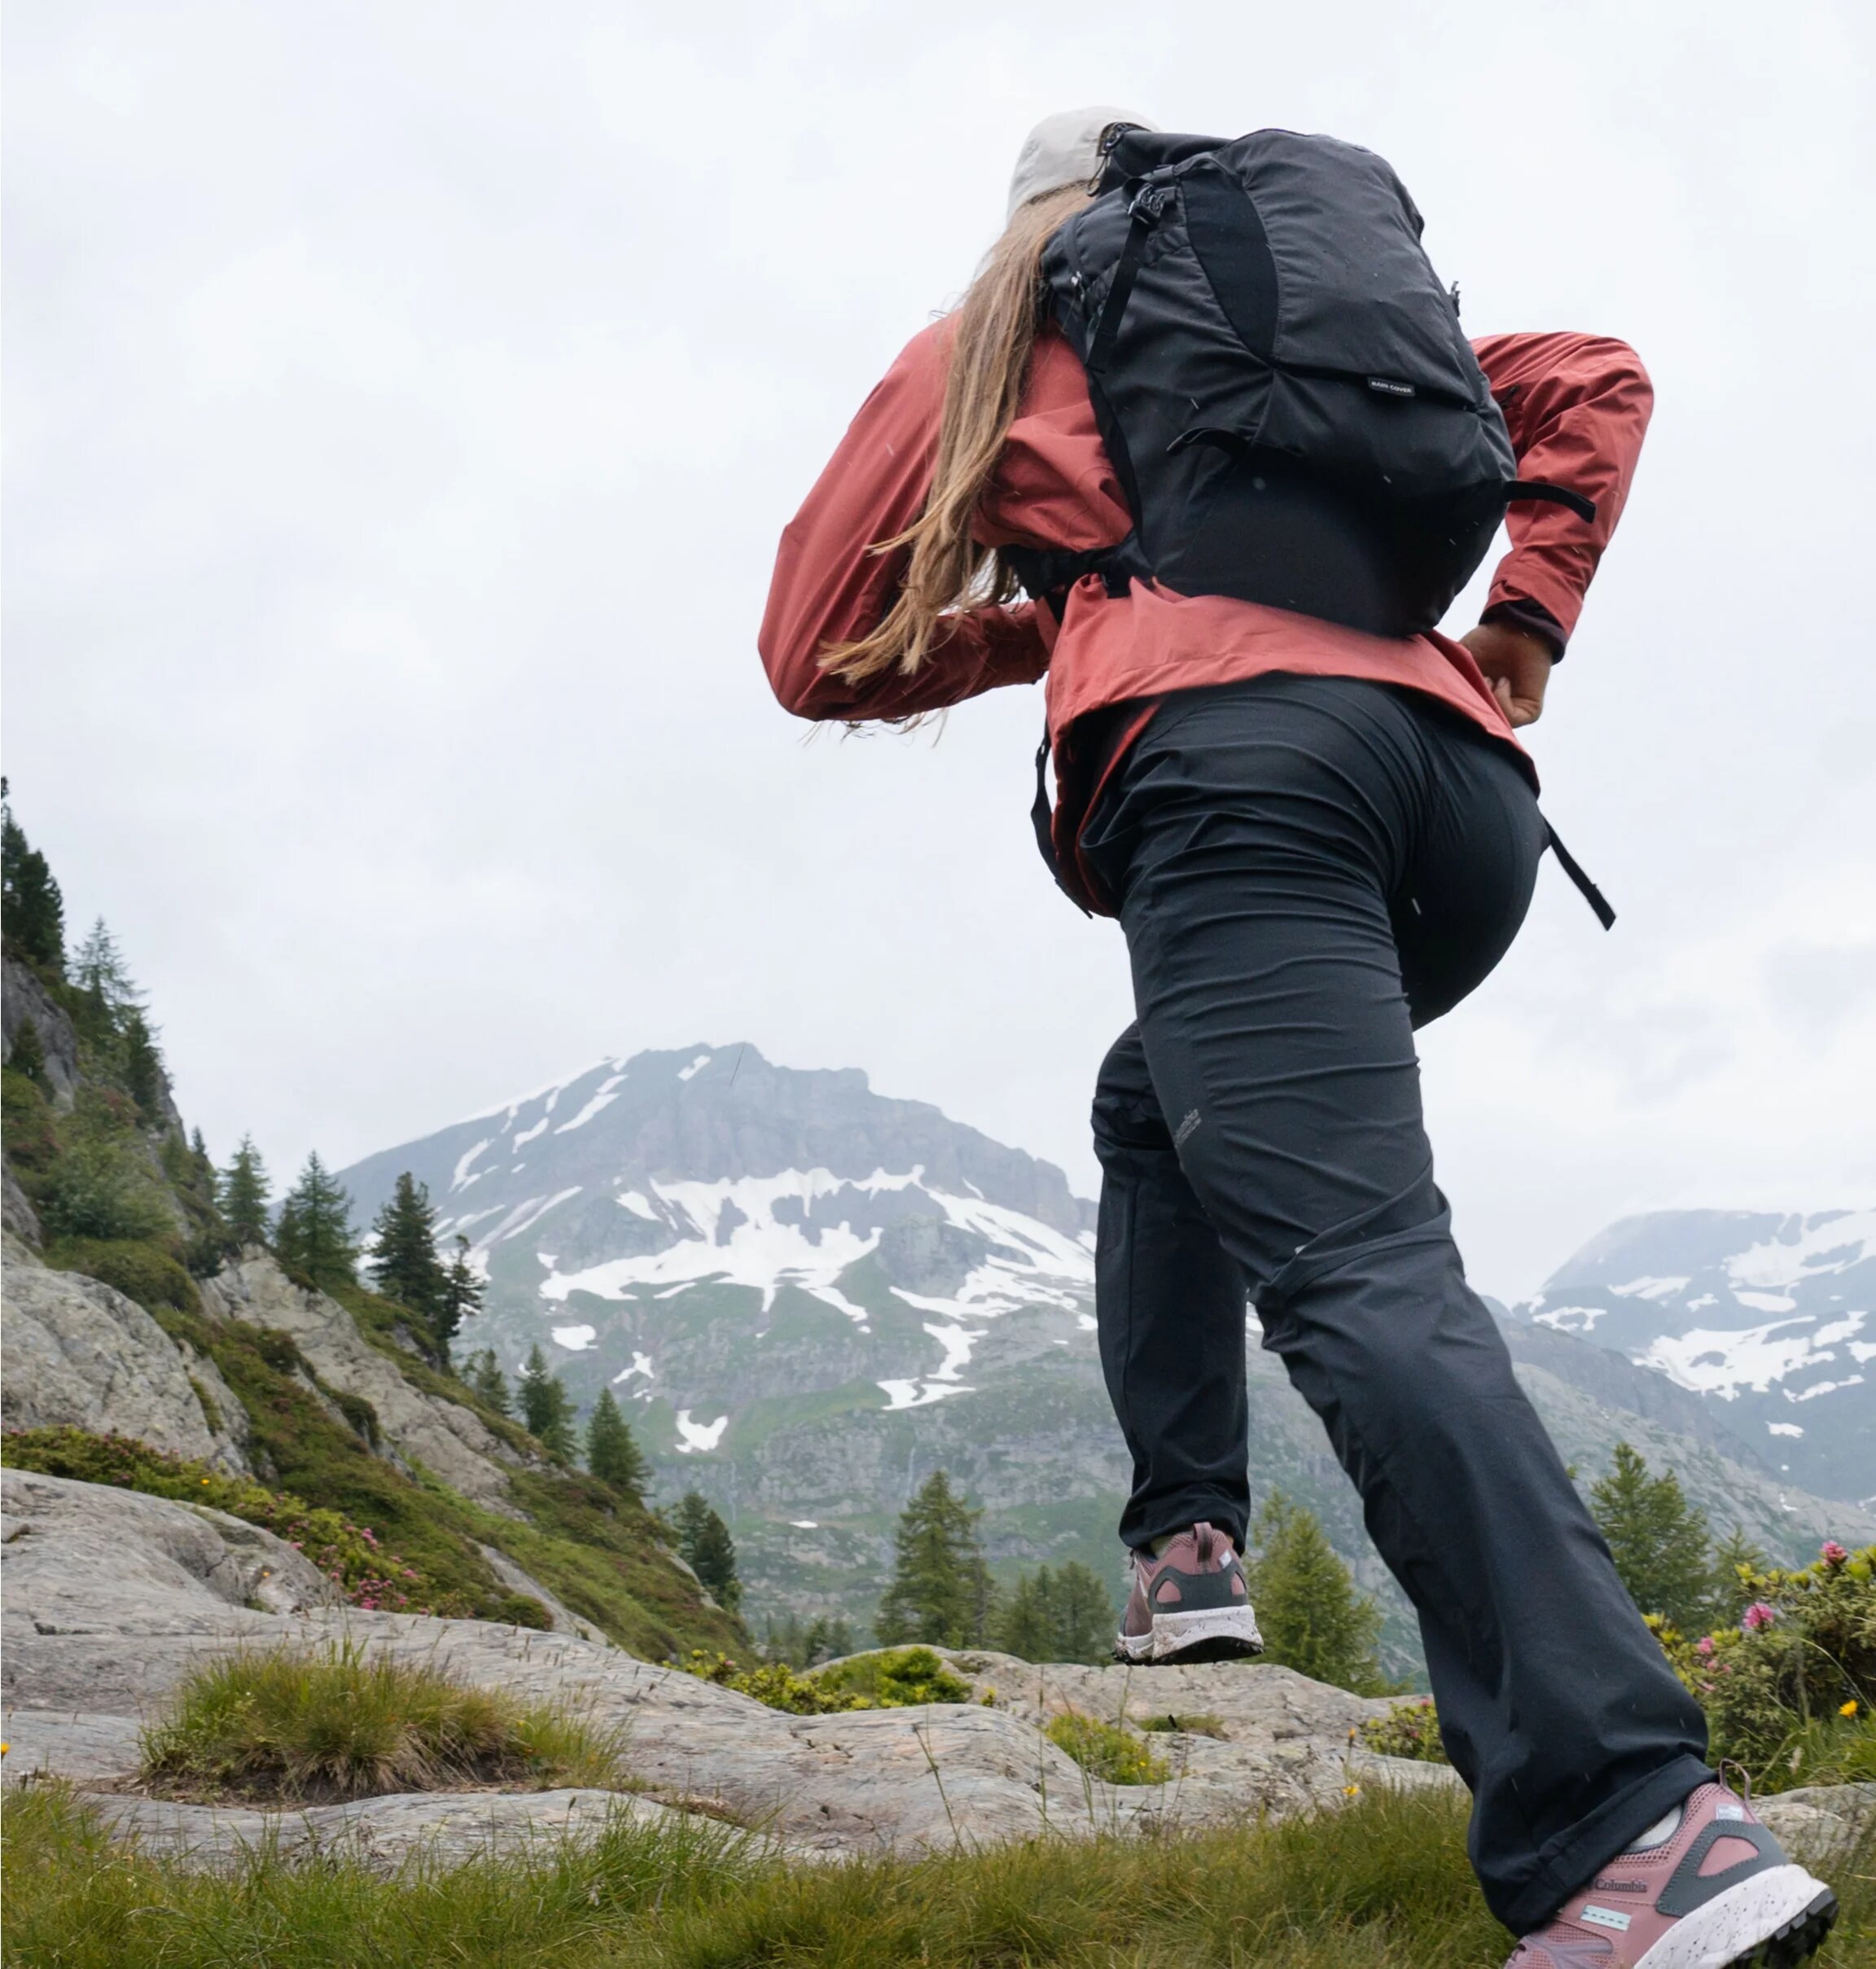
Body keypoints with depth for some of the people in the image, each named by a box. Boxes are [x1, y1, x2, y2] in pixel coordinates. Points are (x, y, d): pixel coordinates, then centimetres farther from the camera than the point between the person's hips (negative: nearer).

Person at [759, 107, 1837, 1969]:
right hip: (1465, 787, 6)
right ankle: (1189, 1544, 14)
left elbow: (815, 655, 22)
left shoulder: (980, 347, 25)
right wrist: (1516, 641, 22)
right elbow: (1599, 383, 30)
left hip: (1225, 754, -5)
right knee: (1156, 1102, 28)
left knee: (1359, 1273, -19)